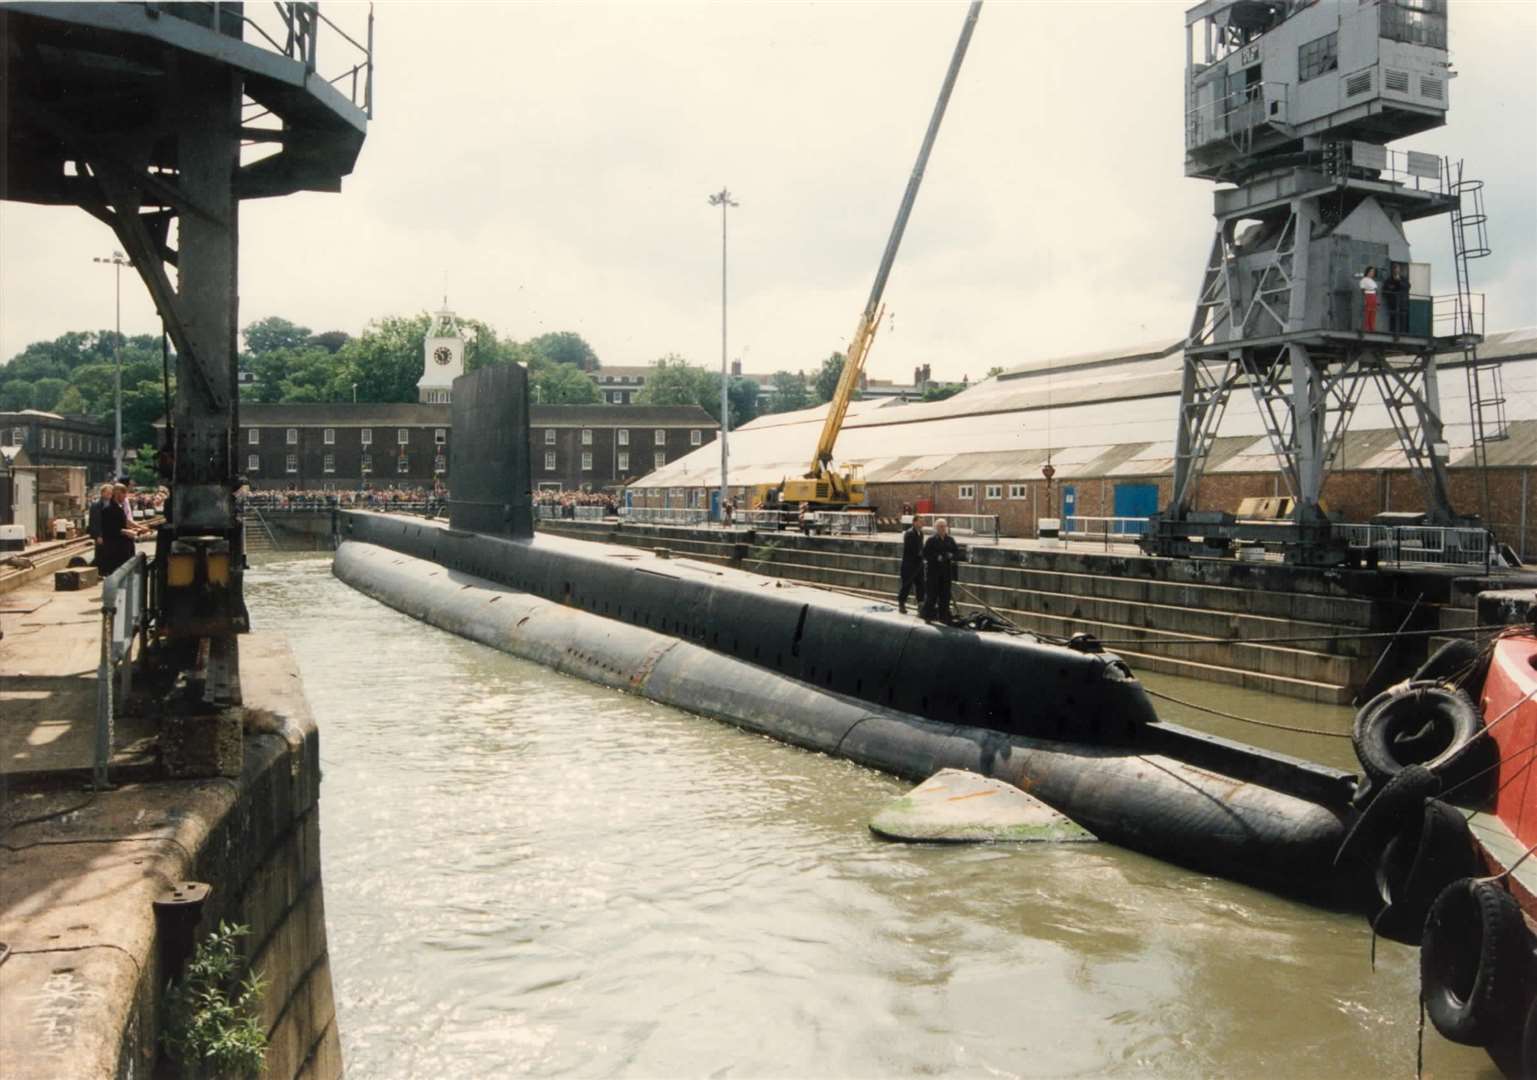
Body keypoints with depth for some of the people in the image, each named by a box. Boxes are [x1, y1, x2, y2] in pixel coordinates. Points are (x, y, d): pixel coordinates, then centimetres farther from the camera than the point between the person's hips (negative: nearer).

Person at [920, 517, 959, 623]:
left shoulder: (950, 540, 9)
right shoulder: (931, 540, -4)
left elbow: (957, 552, 12)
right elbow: (925, 554, -8)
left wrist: (952, 555, -10)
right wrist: (937, 557, -20)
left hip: (946, 571, 4)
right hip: (933, 571, -4)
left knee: (945, 595, 6)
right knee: (932, 594, -3)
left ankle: (943, 616, 14)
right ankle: (928, 616, 6)